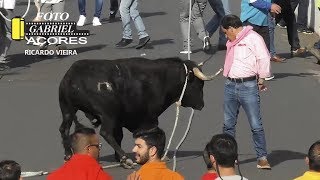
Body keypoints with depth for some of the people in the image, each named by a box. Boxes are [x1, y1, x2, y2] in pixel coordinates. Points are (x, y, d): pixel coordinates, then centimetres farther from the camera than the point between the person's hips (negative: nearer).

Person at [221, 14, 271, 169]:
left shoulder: (253, 38, -9)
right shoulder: (231, 42, 17)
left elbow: (264, 59, -12)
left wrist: (261, 80, -8)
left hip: (248, 86, -8)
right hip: (230, 85, 8)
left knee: (256, 125, -6)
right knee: (228, 124, 11)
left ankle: (262, 158, -3)